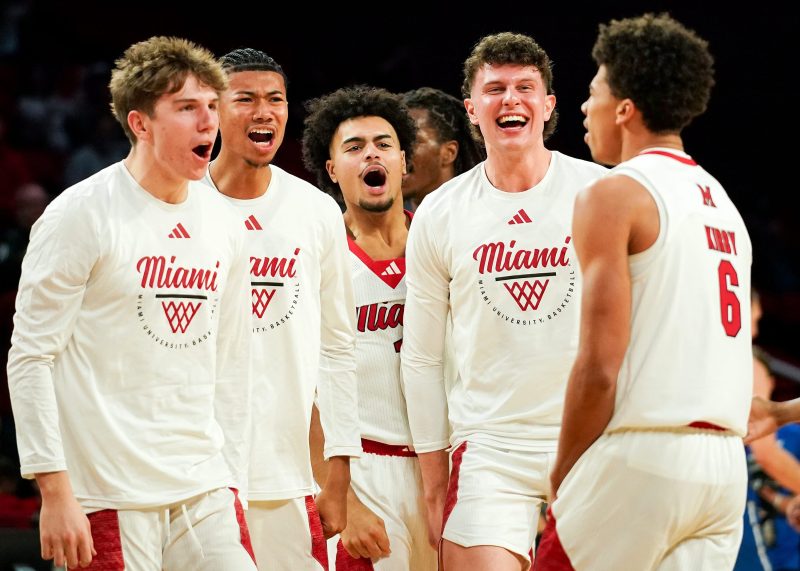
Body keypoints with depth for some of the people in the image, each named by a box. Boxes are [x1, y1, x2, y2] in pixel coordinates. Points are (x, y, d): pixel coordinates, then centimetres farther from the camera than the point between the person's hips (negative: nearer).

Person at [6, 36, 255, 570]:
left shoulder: (222, 224, 11)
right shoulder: (82, 215, -7)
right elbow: (30, 357, -8)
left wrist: (231, 482, 12)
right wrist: (55, 491, -13)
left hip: (205, 492, 5)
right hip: (111, 498, -5)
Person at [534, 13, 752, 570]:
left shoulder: (615, 196, -5)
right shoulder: (723, 204, 19)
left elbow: (599, 367, -12)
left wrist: (563, 478, -2)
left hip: (642, 457, -7)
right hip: (725, 465, 7)